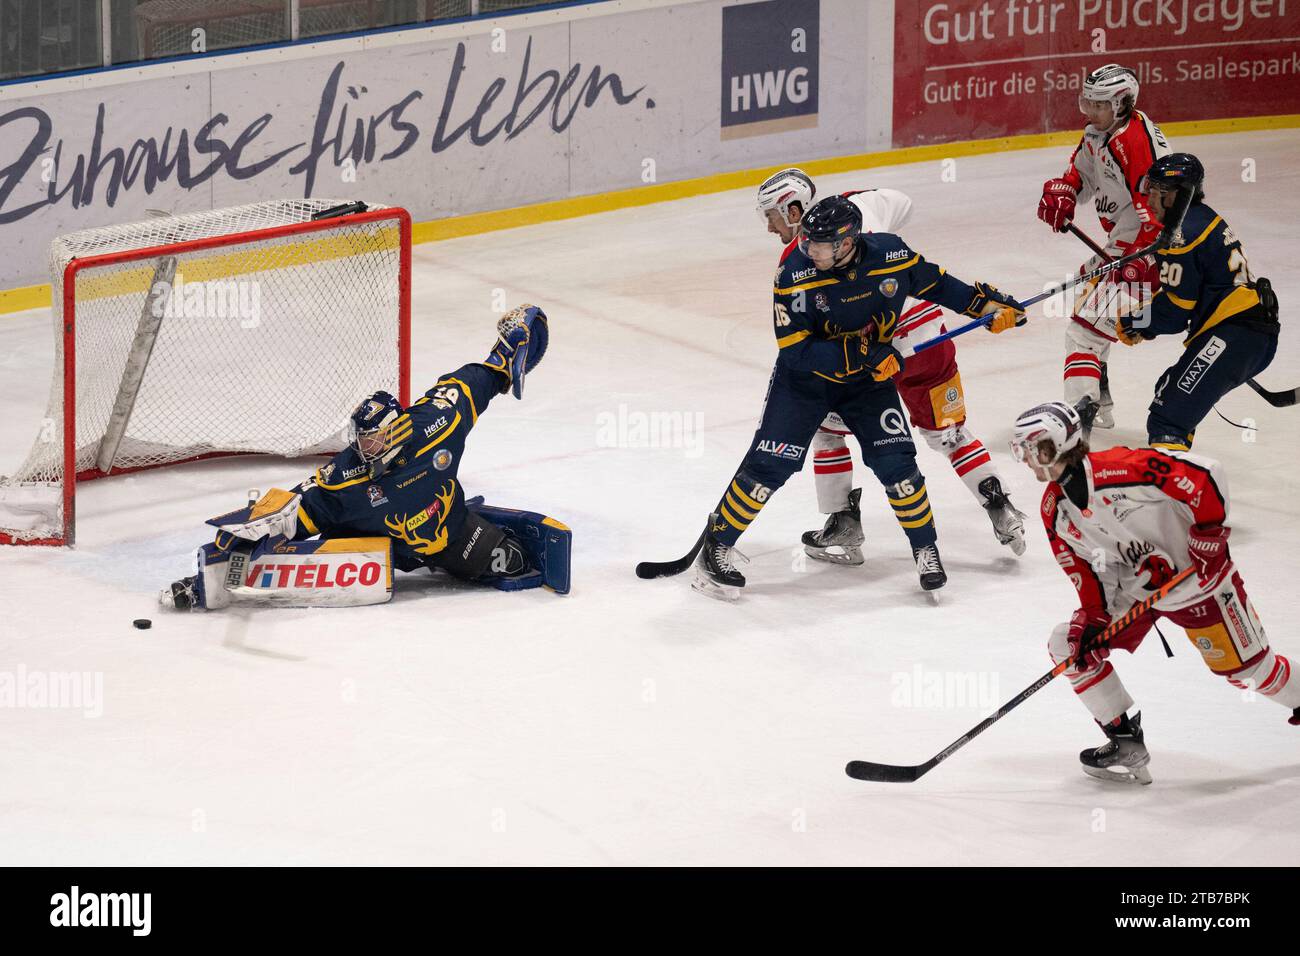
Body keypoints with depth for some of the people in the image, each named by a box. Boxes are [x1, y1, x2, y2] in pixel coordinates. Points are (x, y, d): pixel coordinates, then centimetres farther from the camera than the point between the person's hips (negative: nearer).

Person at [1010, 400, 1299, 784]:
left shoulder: (1121, 470, -30)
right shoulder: (1055, 510, -5)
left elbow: (1205, 475, -28)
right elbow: (1085, 571, 3)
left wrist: (1208, 537, -25)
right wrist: (1089, 616, -11)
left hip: (1196, 577, -7)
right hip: (1131, 590, 7)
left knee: (1247, 669, 3)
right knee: (1070, 647, -7)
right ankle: (1126, 742, 1)